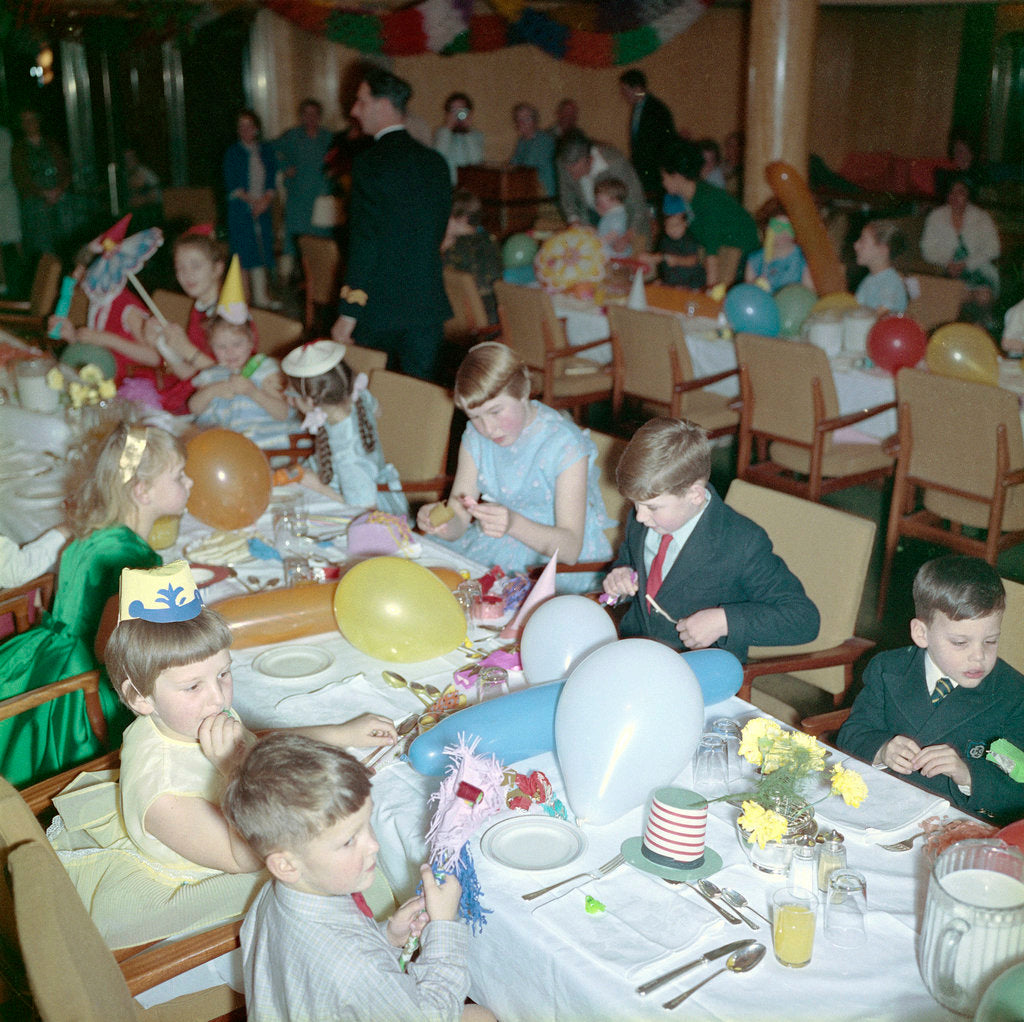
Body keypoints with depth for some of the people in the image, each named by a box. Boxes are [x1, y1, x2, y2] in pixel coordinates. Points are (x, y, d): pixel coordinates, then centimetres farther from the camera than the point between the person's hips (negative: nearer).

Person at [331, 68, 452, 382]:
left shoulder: (369, 163, -10)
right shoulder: (436, 162, 8)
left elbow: (364, 242, -15)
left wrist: (348, 314, -13)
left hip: (379, 308, -5)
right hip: (428, 306, 5)